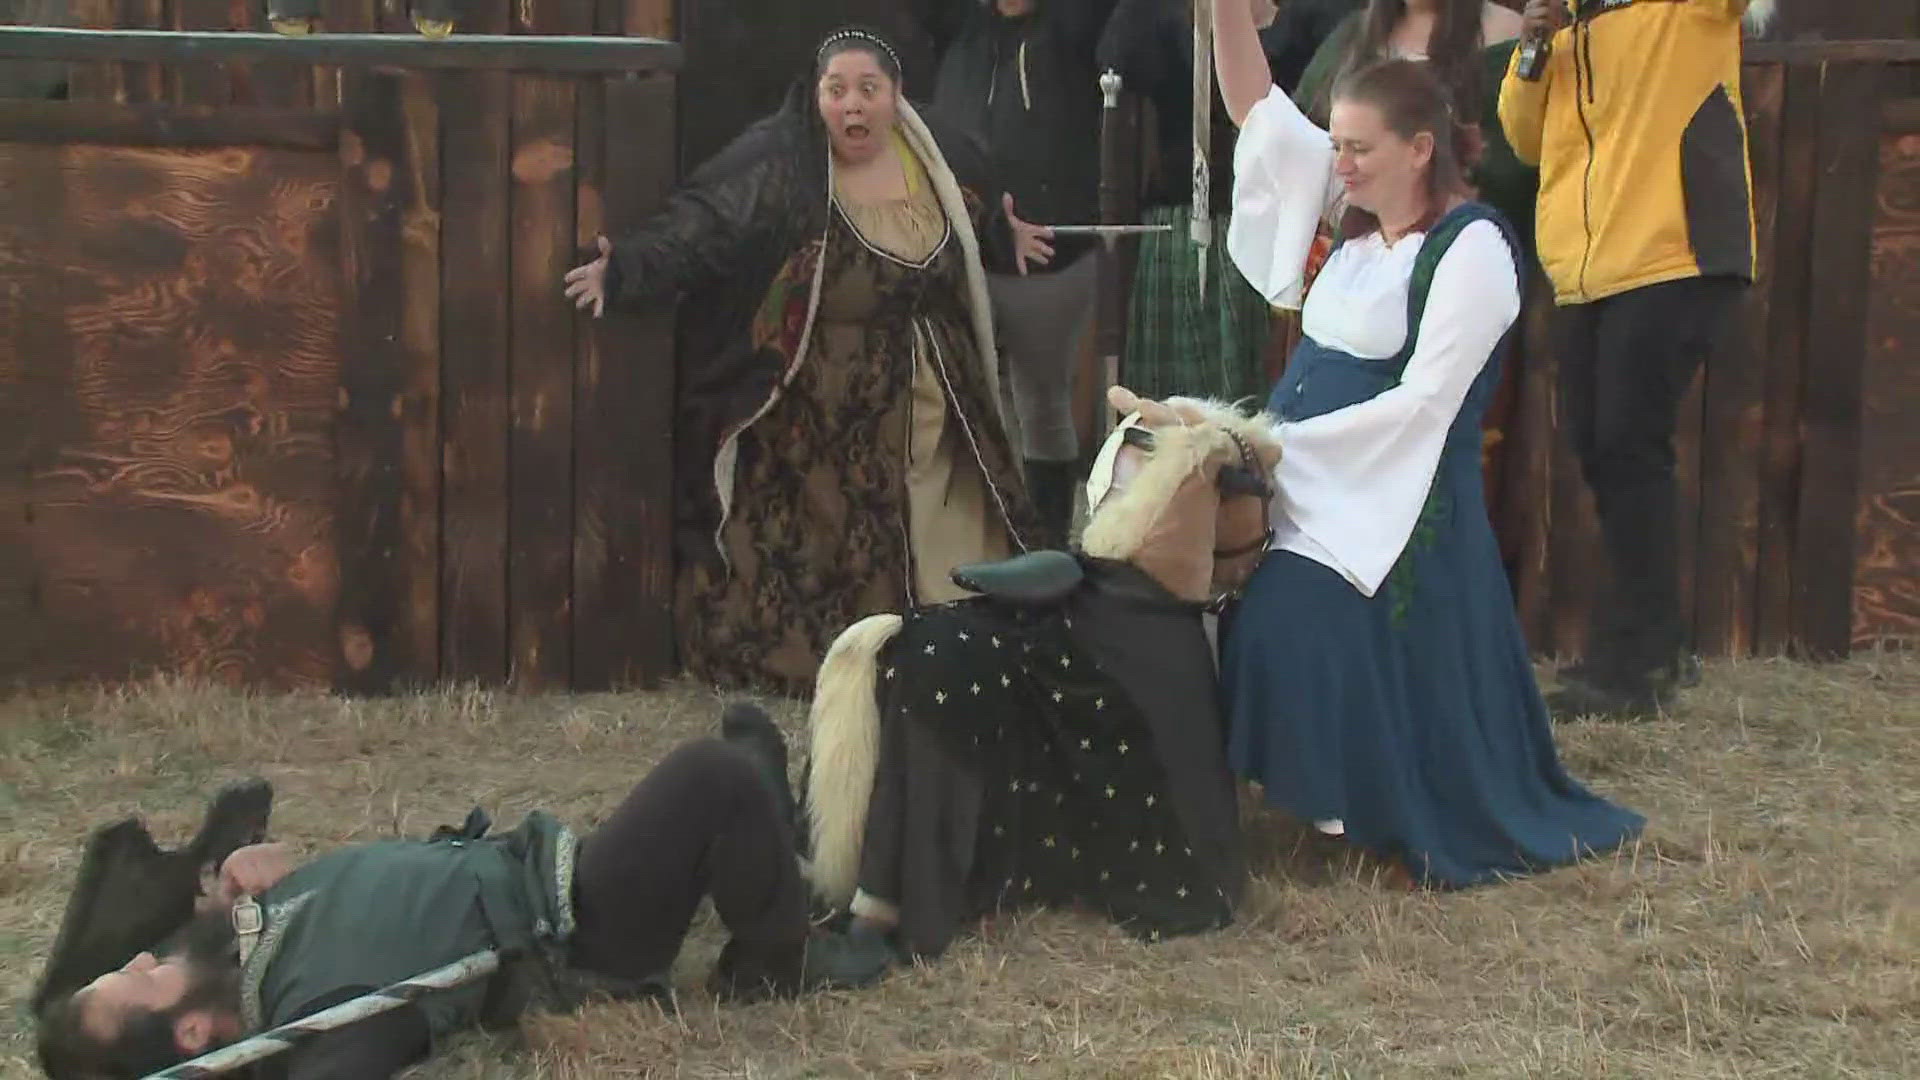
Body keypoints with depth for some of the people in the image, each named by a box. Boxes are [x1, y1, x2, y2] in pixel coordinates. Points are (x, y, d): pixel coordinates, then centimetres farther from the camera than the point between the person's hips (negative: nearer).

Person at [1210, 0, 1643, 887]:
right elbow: (1257, 107, 13)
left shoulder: (1473, 249, -13)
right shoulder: (1362, 216, 9)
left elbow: (1422, 402, -19)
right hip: (1308, 483, 8)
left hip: (1391, 503, -8)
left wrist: (1287, 442, -18)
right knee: (1279, 639, -5)